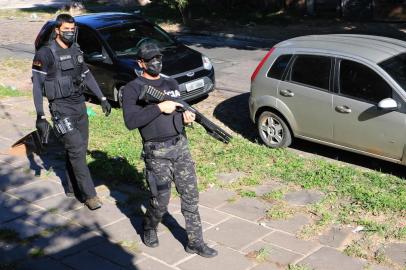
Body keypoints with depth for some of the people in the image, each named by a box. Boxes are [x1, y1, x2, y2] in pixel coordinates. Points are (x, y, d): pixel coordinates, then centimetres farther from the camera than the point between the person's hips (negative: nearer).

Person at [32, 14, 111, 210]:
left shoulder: (76, 50, 7)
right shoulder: (46, 54, -12)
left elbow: (87, 75, 19)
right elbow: (37, 85, -13)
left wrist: (102, 98, 17)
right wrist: (40, 116, -18)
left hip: (80, 106, 6)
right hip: (61, 109, -6)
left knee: (79, 150, 11)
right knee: (76, 150, -9)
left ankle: (73, 188, 26)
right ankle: (89, 195, -1)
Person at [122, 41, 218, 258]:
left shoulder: (171, 84, 14)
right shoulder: (133, 89, -4)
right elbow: (130, 121, -17)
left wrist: (186, 116, -1)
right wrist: (159, 107, -20)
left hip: (181, 146, 5)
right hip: (157, 153, -5)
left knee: (190, 196, 5)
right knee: (161, 201, 2)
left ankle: (195, 242, 16)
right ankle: (149, 228, 33)